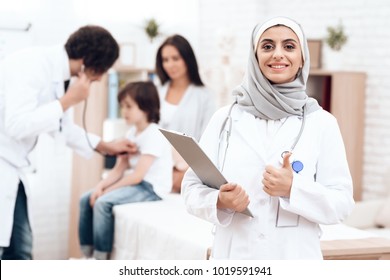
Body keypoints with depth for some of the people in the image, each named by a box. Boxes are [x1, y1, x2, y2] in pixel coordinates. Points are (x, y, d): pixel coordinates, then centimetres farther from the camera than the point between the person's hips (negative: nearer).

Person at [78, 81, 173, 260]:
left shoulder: (154, 135, -17)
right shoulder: (132, 133, 11)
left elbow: (137, 175, -22)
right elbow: (119, 169, 7)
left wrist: (108, 190, -17)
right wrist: (101, 185, -10)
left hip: (151, 188, -10)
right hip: (137, 184, 10)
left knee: (103, 202, -26)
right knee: (86, 199, -1)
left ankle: (101, 259, -17)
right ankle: (87, 254, 1)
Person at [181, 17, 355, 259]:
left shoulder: (321, 123, 1)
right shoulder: (225, 119, 4)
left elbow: (342, 203, -1)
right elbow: (192, 187, 5)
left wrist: (293, 189, -16)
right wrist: (219, 201, -14)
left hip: (295, 260, -1)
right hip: (233, 258, 1)